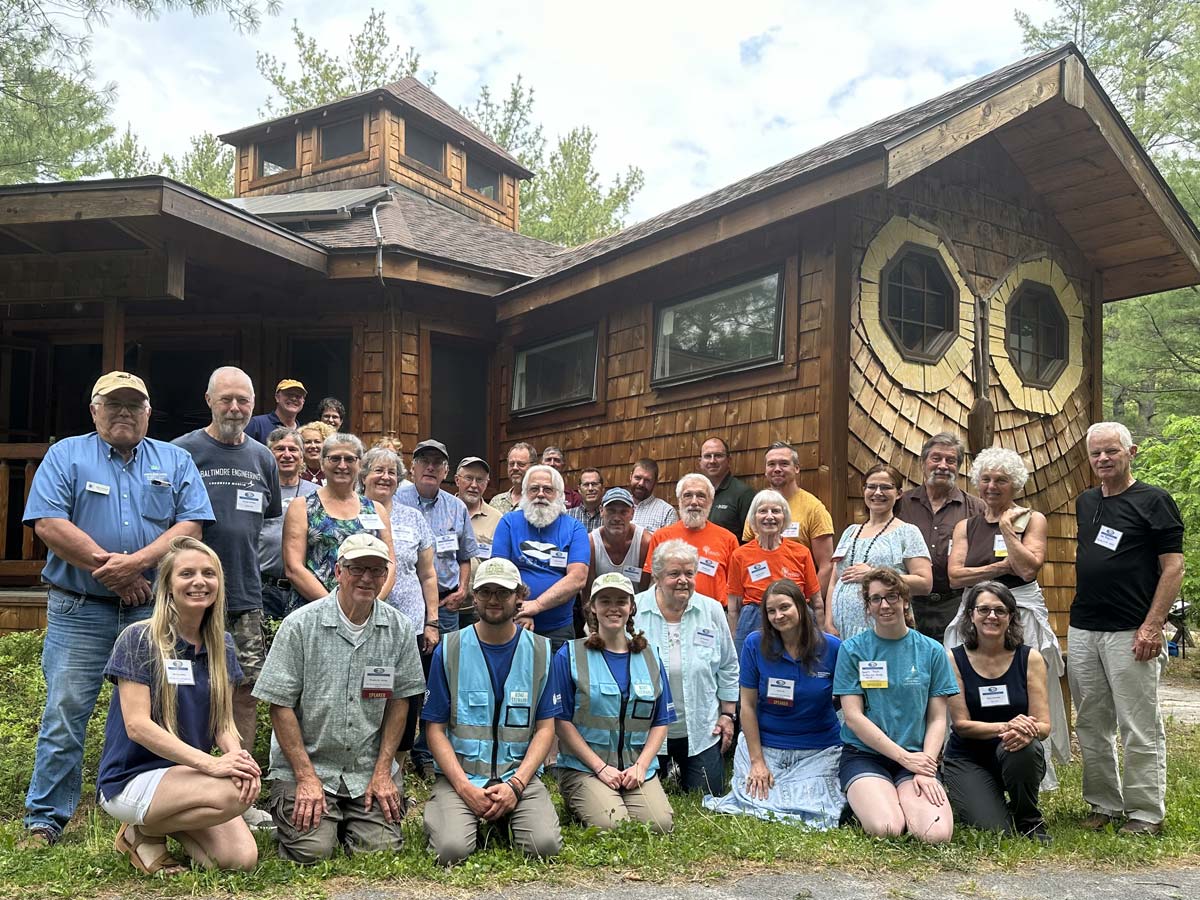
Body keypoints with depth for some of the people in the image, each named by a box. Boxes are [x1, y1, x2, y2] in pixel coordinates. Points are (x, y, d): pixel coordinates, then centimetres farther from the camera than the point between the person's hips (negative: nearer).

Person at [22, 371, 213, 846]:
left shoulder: (175, 462, 11)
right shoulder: (65, 456, 6)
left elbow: (191, 525, -2)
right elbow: (47, 523, -7)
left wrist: (138, 562, -16)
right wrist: (106, 566, -13)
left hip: (155, 611, 2)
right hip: (79, 611, -1)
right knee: (65, 711, -1)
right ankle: (45, 818, 10)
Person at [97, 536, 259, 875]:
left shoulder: (221, 646, 7)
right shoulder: (138, 639, -11)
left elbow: (224, 721, 6)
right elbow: (137, 724, -18)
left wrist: (236, 755, -18)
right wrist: (208, 762, -28)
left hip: (186, 774, 6)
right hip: (131, 779, -6)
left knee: (242, 858, -16)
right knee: (232, 794, -31)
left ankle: (166, 822, 11)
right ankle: (142, 832, -5)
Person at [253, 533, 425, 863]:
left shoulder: (399, 629, 1)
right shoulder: (300, 625, -9)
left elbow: (399, 700, 5)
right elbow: (280, 705, -8)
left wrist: (382, 771, -2)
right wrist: (307, 778, -11)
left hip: (371, 769, 3)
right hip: (306, 764, -2)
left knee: (382, 848, -10)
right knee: (312, 850, -16)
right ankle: (288, 809, 16)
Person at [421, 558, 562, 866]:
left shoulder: (540, 651, 4)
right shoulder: (449, 650, -1)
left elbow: (545, 728, 3)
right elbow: (435, 729, 0)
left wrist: (516, 784, -11)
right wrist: (465, 787, -12)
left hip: (520, 775, 1)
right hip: (459, 775, -1)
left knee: (546, 844, -22)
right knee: (451, 849, -25)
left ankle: (506, 818, 9)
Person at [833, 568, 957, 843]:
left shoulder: (932, 651, 6)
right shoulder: (852, 649, 0)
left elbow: (937, 719, 4)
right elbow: (853, 717, -5)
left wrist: (926, 765, -13)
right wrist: (904, 757, -12)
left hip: (917, 757, 2)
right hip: (864, 755, -1)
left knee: (937, 834, -25)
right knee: (886, 829, -28)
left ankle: (905, 801, 7)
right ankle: (863, 802, 6)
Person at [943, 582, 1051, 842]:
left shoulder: (1030, 659, -2)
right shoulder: (954, 660, -5)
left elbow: (1044, 725, -6)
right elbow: (961, 724, -10)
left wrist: (1026, 732, -31)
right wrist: (1005, 727, -28)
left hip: (1018, 755, 1)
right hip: (968, 758, -1)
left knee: (1020, 747, -35)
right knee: (993, 831, -23)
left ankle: (1030, 822, -7)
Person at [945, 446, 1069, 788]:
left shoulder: (1031, 519, 6)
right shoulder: (965, 527, 13)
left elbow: (1028, 568, -10)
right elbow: (955, 575, -1)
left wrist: (1007, 527, -6)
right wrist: (1003, 567, -9)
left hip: (1022, 617, -2)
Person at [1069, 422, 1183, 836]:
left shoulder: (1154, 501, -5)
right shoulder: (1085, 502, 14)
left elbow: (1173, 566, -9)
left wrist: (1152, 625, -16)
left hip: (1129, 633, -7)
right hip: (1082, 630, 7)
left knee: (1139, 728, -1)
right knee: (1090, 725, 11)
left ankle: (1146, 814, 8)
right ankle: (1104, 804, 23)